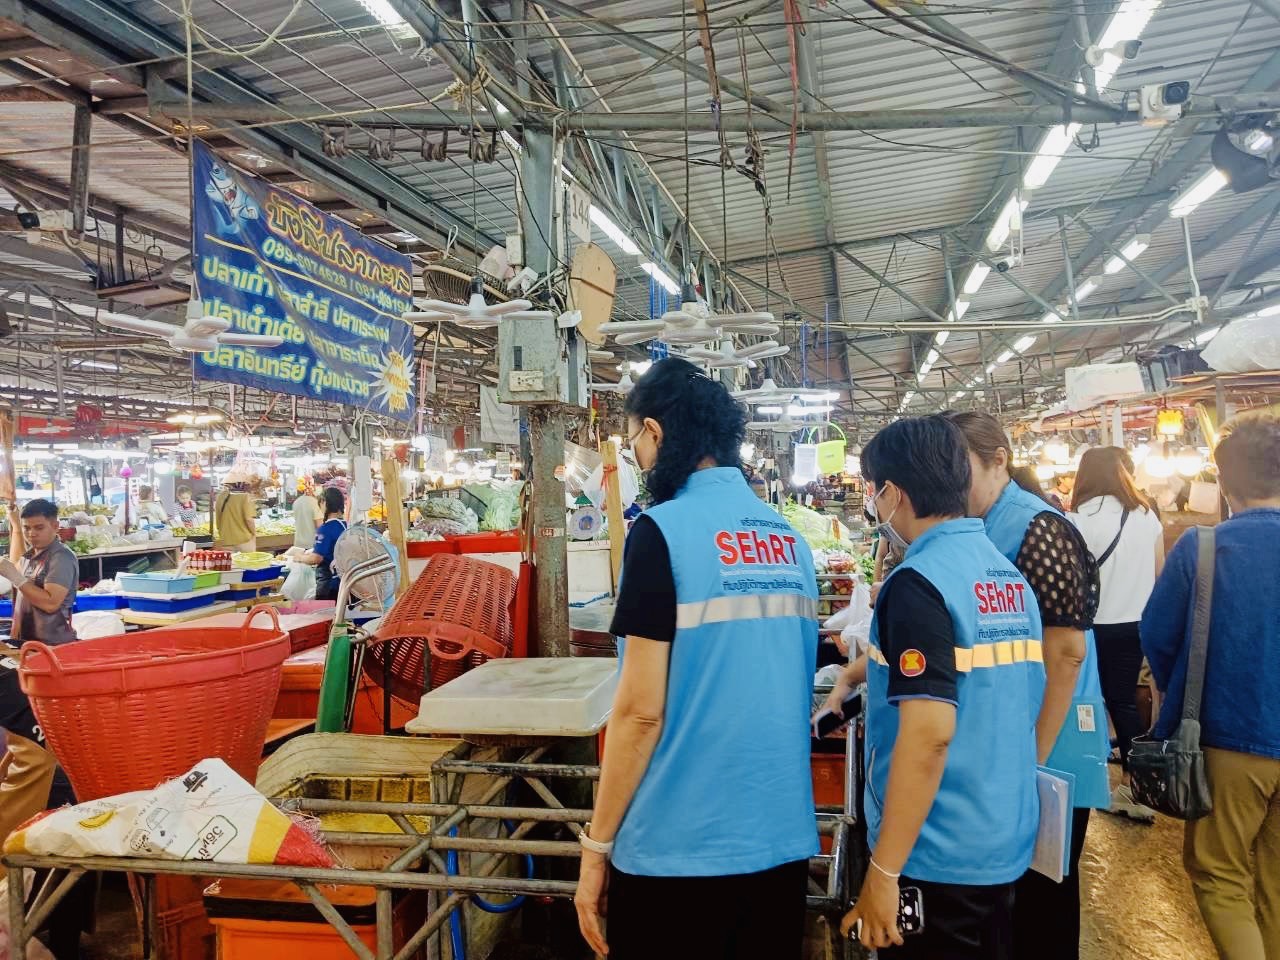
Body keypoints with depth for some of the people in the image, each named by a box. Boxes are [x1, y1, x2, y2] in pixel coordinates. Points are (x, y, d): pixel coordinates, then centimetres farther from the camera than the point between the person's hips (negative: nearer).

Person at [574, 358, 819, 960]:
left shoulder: (663, 531, -15)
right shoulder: (790, 539, 5)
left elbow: (641, 710, -16)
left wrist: (596, 846, -6)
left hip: (678, 848, -6)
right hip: (783, 839, 6)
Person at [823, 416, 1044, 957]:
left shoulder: (918, 580, -21)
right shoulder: (1008, 574, 6)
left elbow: (929, 735, -26)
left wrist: (883, 872, -21)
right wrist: (857, 672, 33)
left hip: (938, 857, -8)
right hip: (1007, 844, 8)